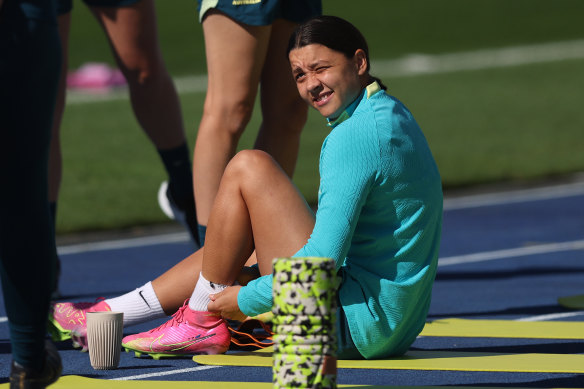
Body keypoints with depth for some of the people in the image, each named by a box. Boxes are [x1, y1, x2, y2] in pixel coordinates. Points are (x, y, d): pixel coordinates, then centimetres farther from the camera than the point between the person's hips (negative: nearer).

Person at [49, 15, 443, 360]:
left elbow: (323, 260, -24)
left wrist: (247, 299, -11)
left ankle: (202, 322, 2)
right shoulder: (389, 113, 13)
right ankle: (107, 313, 26)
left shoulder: (354, 137, -19)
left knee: (248, 167, -8)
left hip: (356, 327, -10)